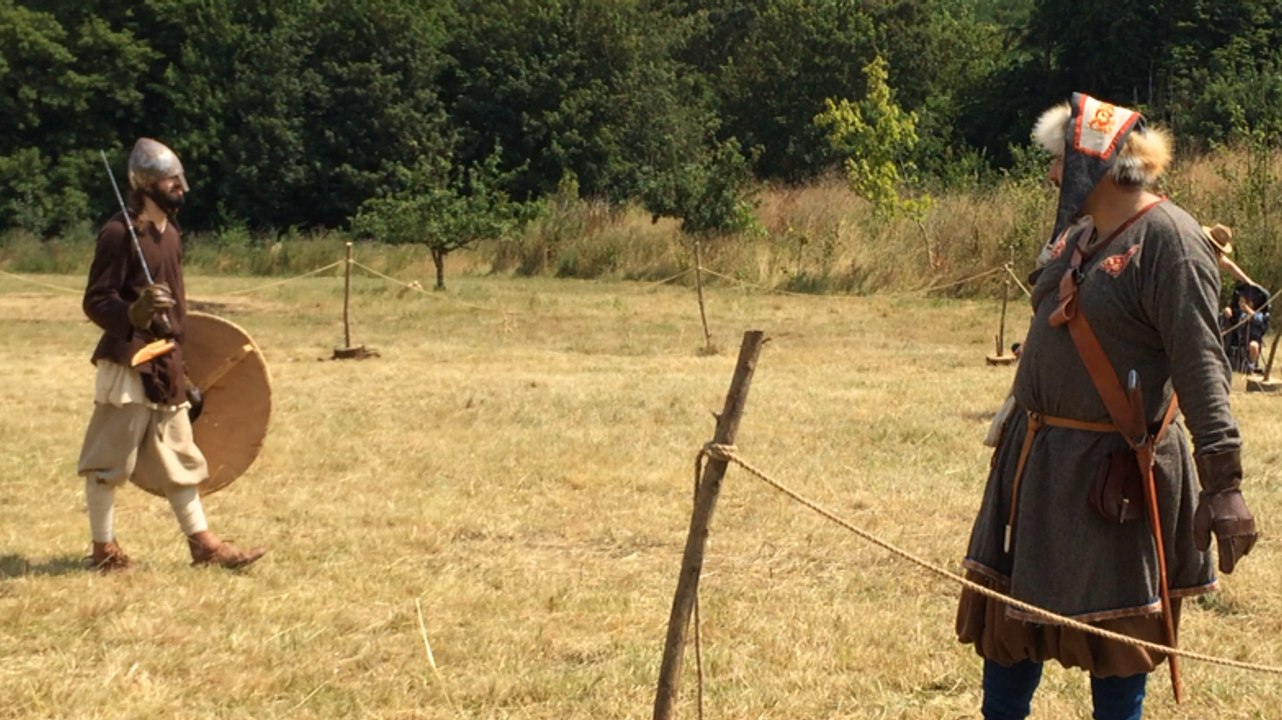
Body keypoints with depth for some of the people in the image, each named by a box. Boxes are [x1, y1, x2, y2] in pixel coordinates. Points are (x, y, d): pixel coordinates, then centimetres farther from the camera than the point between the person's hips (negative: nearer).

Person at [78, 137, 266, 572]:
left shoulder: (169, 233, 13)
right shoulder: (120, 233, -15)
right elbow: (95, 302, -16)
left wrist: (179, 367, 22)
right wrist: (134, 312, -36)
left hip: (165, 363, 9)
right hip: (128, 362, -9)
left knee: (178, 455, 13)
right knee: (110, 459, 1)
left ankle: (202, 542, 18)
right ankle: (104, 549, 10)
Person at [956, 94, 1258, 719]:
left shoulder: (1169, 240, -17)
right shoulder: (1077, 231, 10)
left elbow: (1201, 367, -22)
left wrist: (1223, 483, -26)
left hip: (1112, 469, -8)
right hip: (1037, 455, 8)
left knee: (1115, 627, 4)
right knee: (1009, 603, 15)